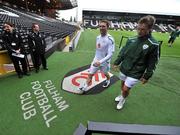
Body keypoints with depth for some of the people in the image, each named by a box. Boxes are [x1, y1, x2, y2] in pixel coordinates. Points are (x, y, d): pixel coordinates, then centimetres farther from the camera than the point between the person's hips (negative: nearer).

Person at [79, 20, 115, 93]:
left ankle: (108, 81, 56)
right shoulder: (98, 37, -2)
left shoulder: (110, 39, -23)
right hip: (96, 60, 5)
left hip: (104, 62, -4)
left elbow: (110, 54, -28)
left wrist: (101, 61, -38)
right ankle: (85, 87, 21)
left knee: (105, 73, 22)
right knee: (90, 74, 6)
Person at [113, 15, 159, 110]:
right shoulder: (131, 39, -4)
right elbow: (123, 52, 5)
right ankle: (122, 95, 50)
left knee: (126, 89, 1)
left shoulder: (153, 44, -14)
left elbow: (152, 63, -8)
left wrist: (147, 76, -7)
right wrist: (117, 62, 5)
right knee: (123, 85, 20)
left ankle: (123, 99, 34)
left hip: (135, 73, -3)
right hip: (124, 69, 4)